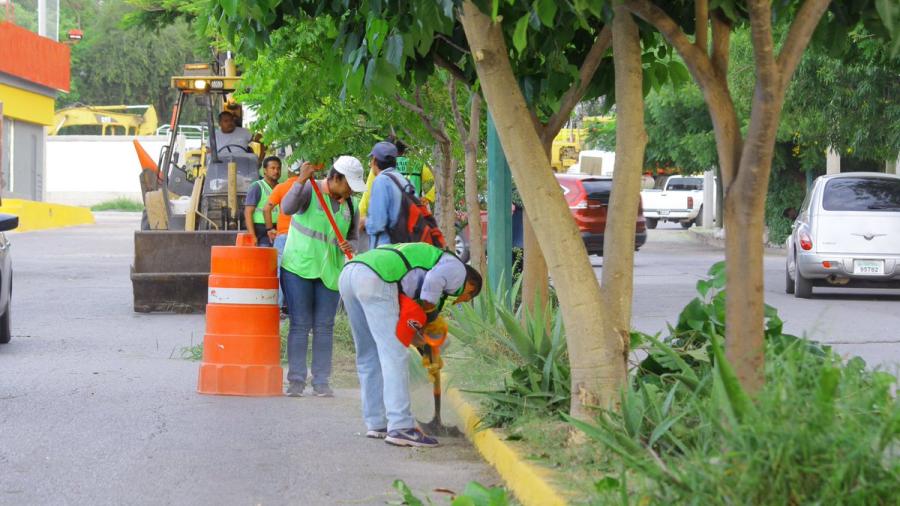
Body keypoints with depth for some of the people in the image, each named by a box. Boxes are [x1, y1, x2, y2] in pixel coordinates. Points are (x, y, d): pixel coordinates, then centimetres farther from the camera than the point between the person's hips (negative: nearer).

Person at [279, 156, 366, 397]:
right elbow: (287, 207, -25)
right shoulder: (309, 189, -7)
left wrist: (347, 246, -4)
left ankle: (321, 382, 5)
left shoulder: (349, 205, 9)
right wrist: (301, 180, -36)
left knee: (324, 327, 2)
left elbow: (352, 236, 19)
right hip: (298, 266, -4)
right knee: (300, 324, -3)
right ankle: (296, 380, 1)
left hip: (329, 271, 4)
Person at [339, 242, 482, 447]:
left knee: (368, 355, 16)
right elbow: (433, 281, -9)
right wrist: (429, 309, 4)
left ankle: (376, 424, 20)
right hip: (375, 279, -9)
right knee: (395, 355, -8)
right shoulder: (457, 268, 12)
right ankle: (400, 428, -13)